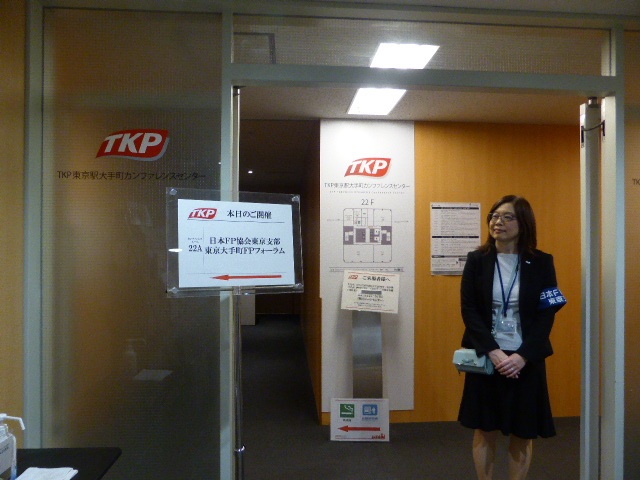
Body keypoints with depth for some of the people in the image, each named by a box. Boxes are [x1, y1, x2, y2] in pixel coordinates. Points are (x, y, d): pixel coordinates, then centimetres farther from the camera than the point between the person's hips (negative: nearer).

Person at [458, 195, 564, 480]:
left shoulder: (542, 263, -1)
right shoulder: (477, 260, -1)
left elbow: (547, 315, -4)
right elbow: (468, 310, -6)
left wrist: (523, 356, -15)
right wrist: (493, 352, -16)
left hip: (526, 360, 0)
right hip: (485, 358, 0)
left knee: (522, 433, 11)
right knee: (484, 430, 11)